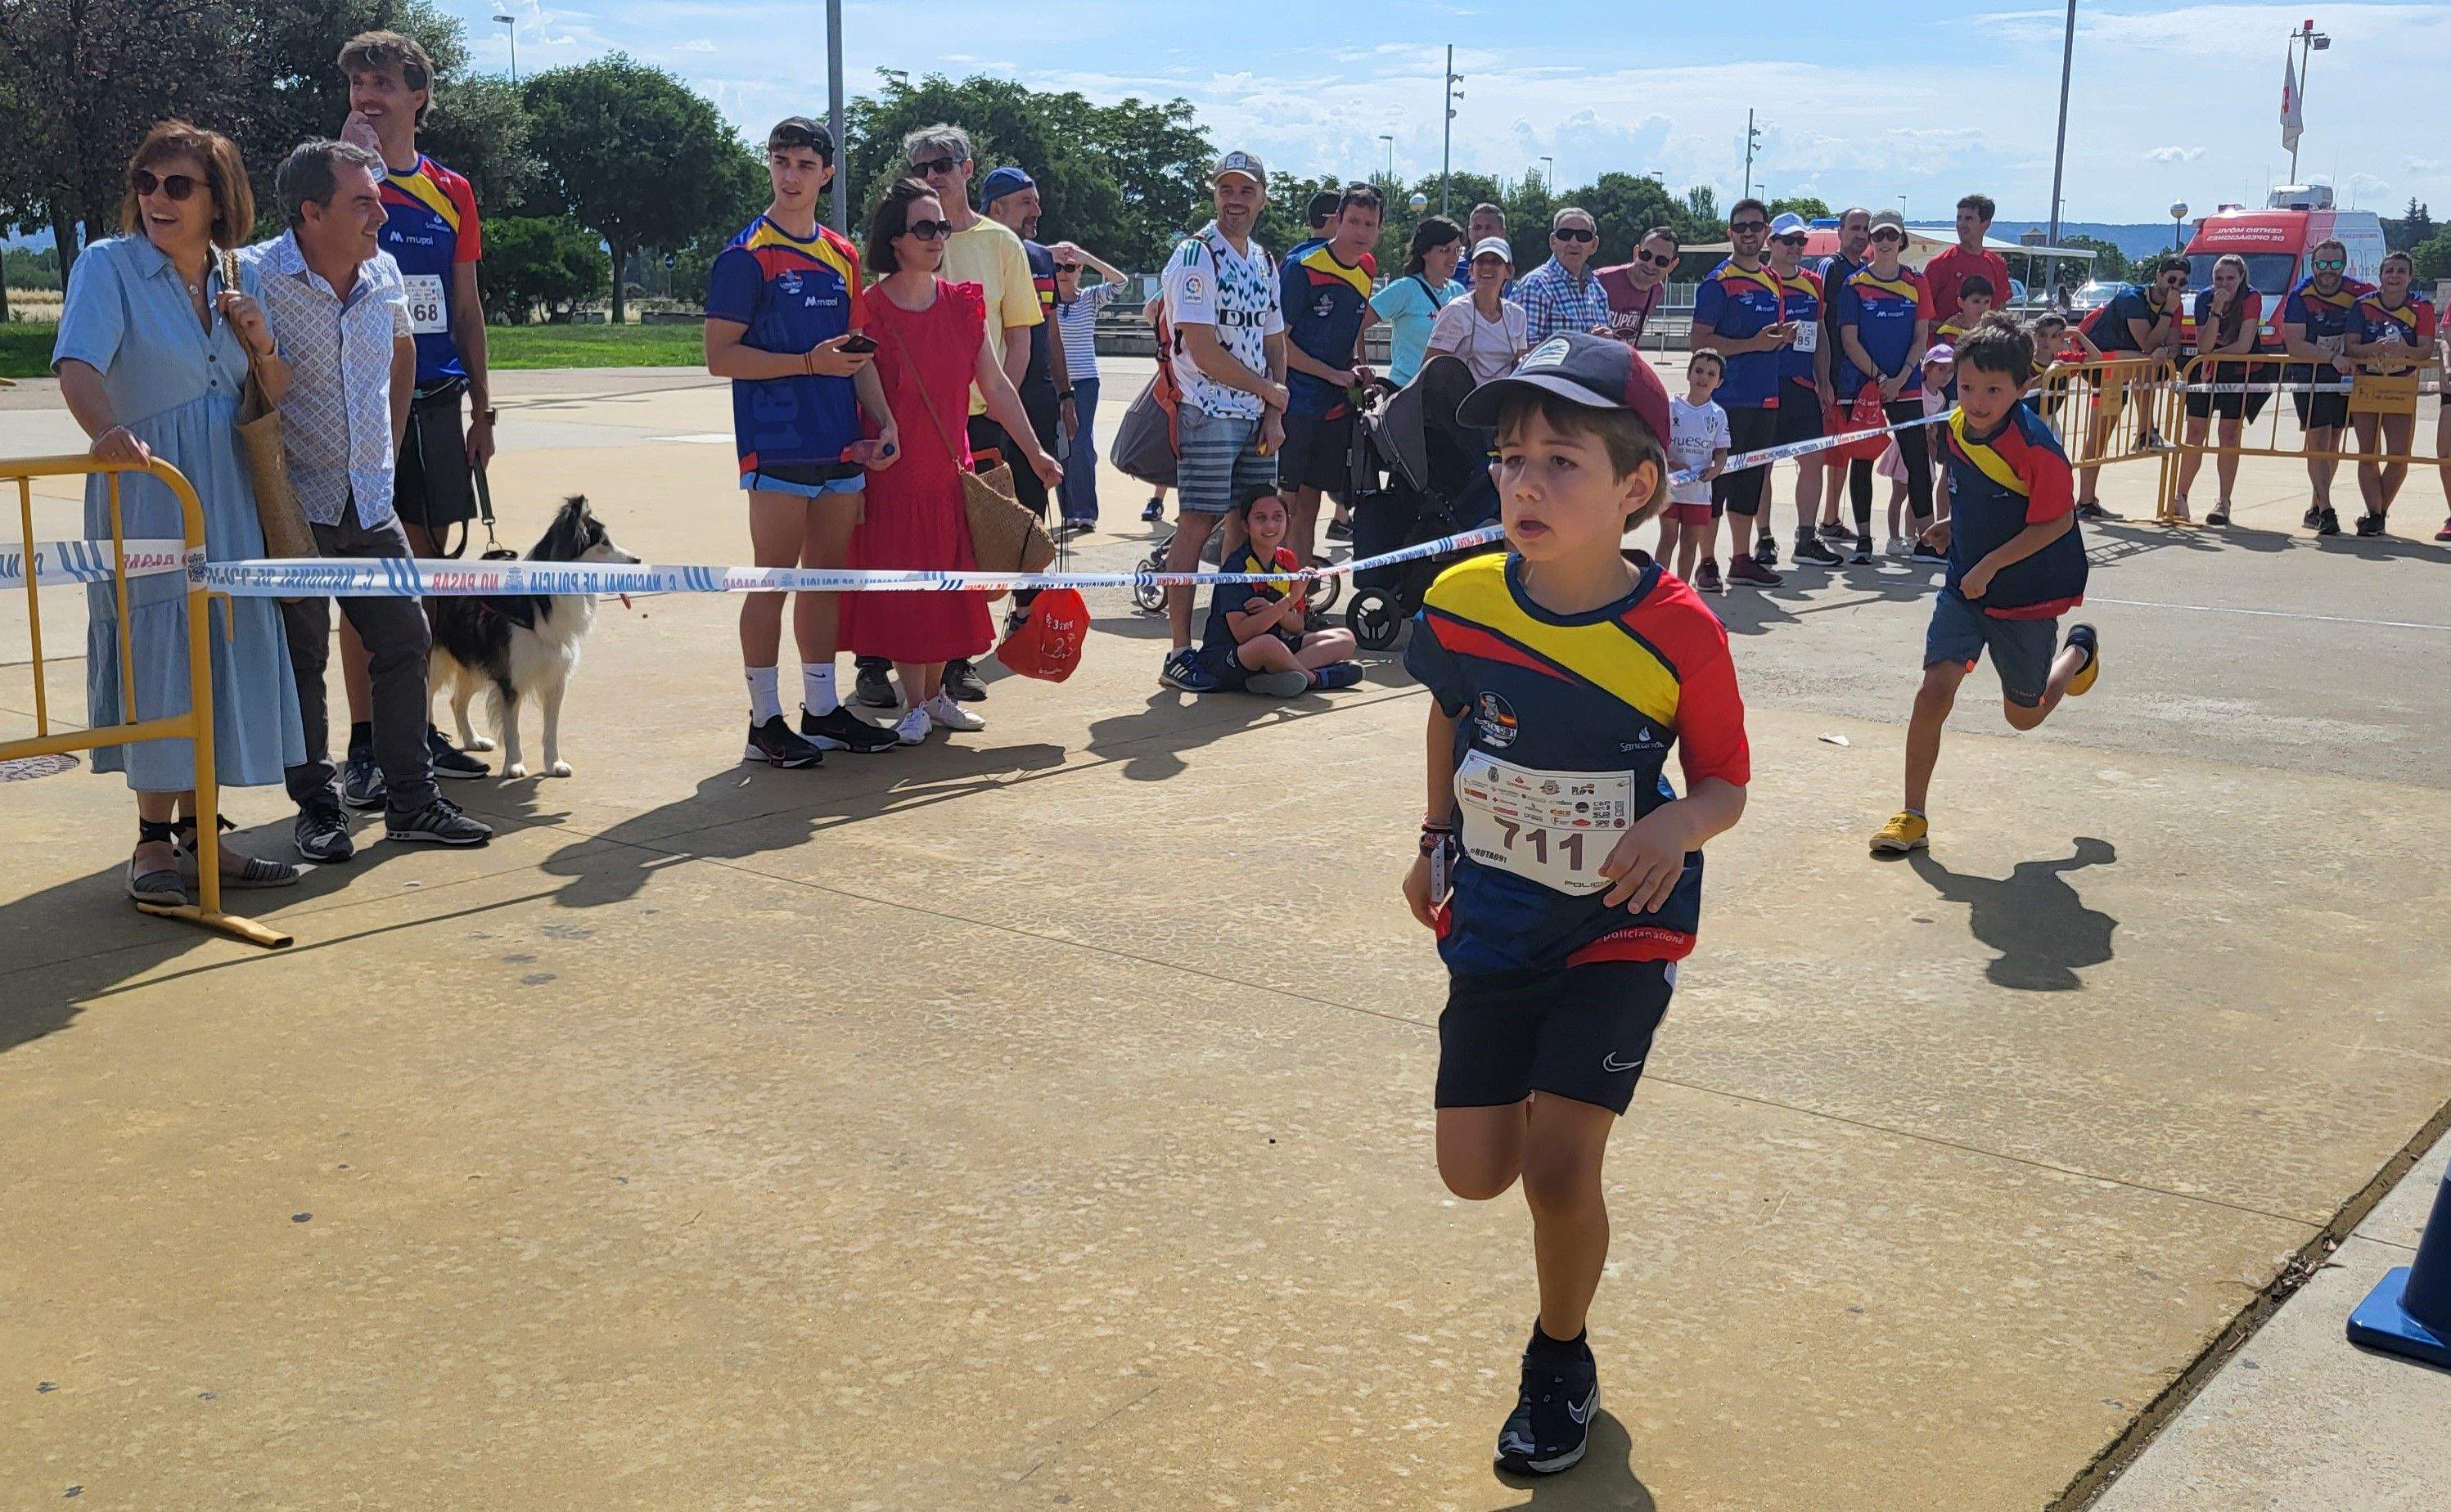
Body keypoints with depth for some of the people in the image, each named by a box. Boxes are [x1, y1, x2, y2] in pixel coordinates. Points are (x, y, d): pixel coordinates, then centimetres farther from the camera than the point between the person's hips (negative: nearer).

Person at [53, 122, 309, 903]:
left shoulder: (229, 281, 12)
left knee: (223, 655, 7)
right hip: (148, 493, -6)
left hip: (226, 500, 6)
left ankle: (195, 834, 16)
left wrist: (259, 342, -3)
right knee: (159, 656, -6)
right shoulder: (108, 266, -5)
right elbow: (77, 364, -22)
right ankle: (154, 843, 3)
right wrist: (106, 431, -42)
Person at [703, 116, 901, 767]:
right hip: (777, 445, -6)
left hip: (839, 445, 6)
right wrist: (808, 363, -16)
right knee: (773, 580, -3)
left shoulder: (842, 255, 15)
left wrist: (883, 418, 8)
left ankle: (822, 708, 19)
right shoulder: (747, 255, -5)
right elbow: (720, 356, -10)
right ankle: (765, 721, 3)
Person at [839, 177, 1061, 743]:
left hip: (950, 467, 4)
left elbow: (997, 386, 8)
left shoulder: (964, 304, 4)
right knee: (900, 588, 1)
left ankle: (935, 694, 24)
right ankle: (914, 704, 12)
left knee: (944, 588, 9)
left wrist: (1035, 453, 7)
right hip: (890, 472, -4)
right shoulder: (869, 309, -8)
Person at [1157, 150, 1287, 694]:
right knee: (1197, 526, -9)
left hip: (1256, 416, 8)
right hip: (1207, 415, -7)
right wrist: (1269, 390, -7)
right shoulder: (1196, 255, -9)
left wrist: (1273, 415, 4)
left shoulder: (1265, 263, 15)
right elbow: (1204, 350, -17)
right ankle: (1180, 654, -7)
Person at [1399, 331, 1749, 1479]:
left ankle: (1561, 1362, 18)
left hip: (1621, 929, -3)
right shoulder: (1461, 601, -11)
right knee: (1474, 1171, 7)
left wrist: (1677, 827, -27)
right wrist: (1436, 844, 13)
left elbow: (1726, 781, -6)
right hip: (1492, 922, 4)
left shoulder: (1679, 635, -20)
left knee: (1557, 1163, -11)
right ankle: (1547, 1077, 44)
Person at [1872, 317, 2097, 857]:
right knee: (1934, 692, -11)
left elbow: (2057, 521, -21)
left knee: (2023, 715, 14)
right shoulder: (1955, 429, -4)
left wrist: (1990, 565, -23)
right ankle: (1912, 817, -1)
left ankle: (2079, 651, 47)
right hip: (1964, 586, 4)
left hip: (2028, 595, -4)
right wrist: (1957, 524, 6)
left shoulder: (2035, 446, -24)